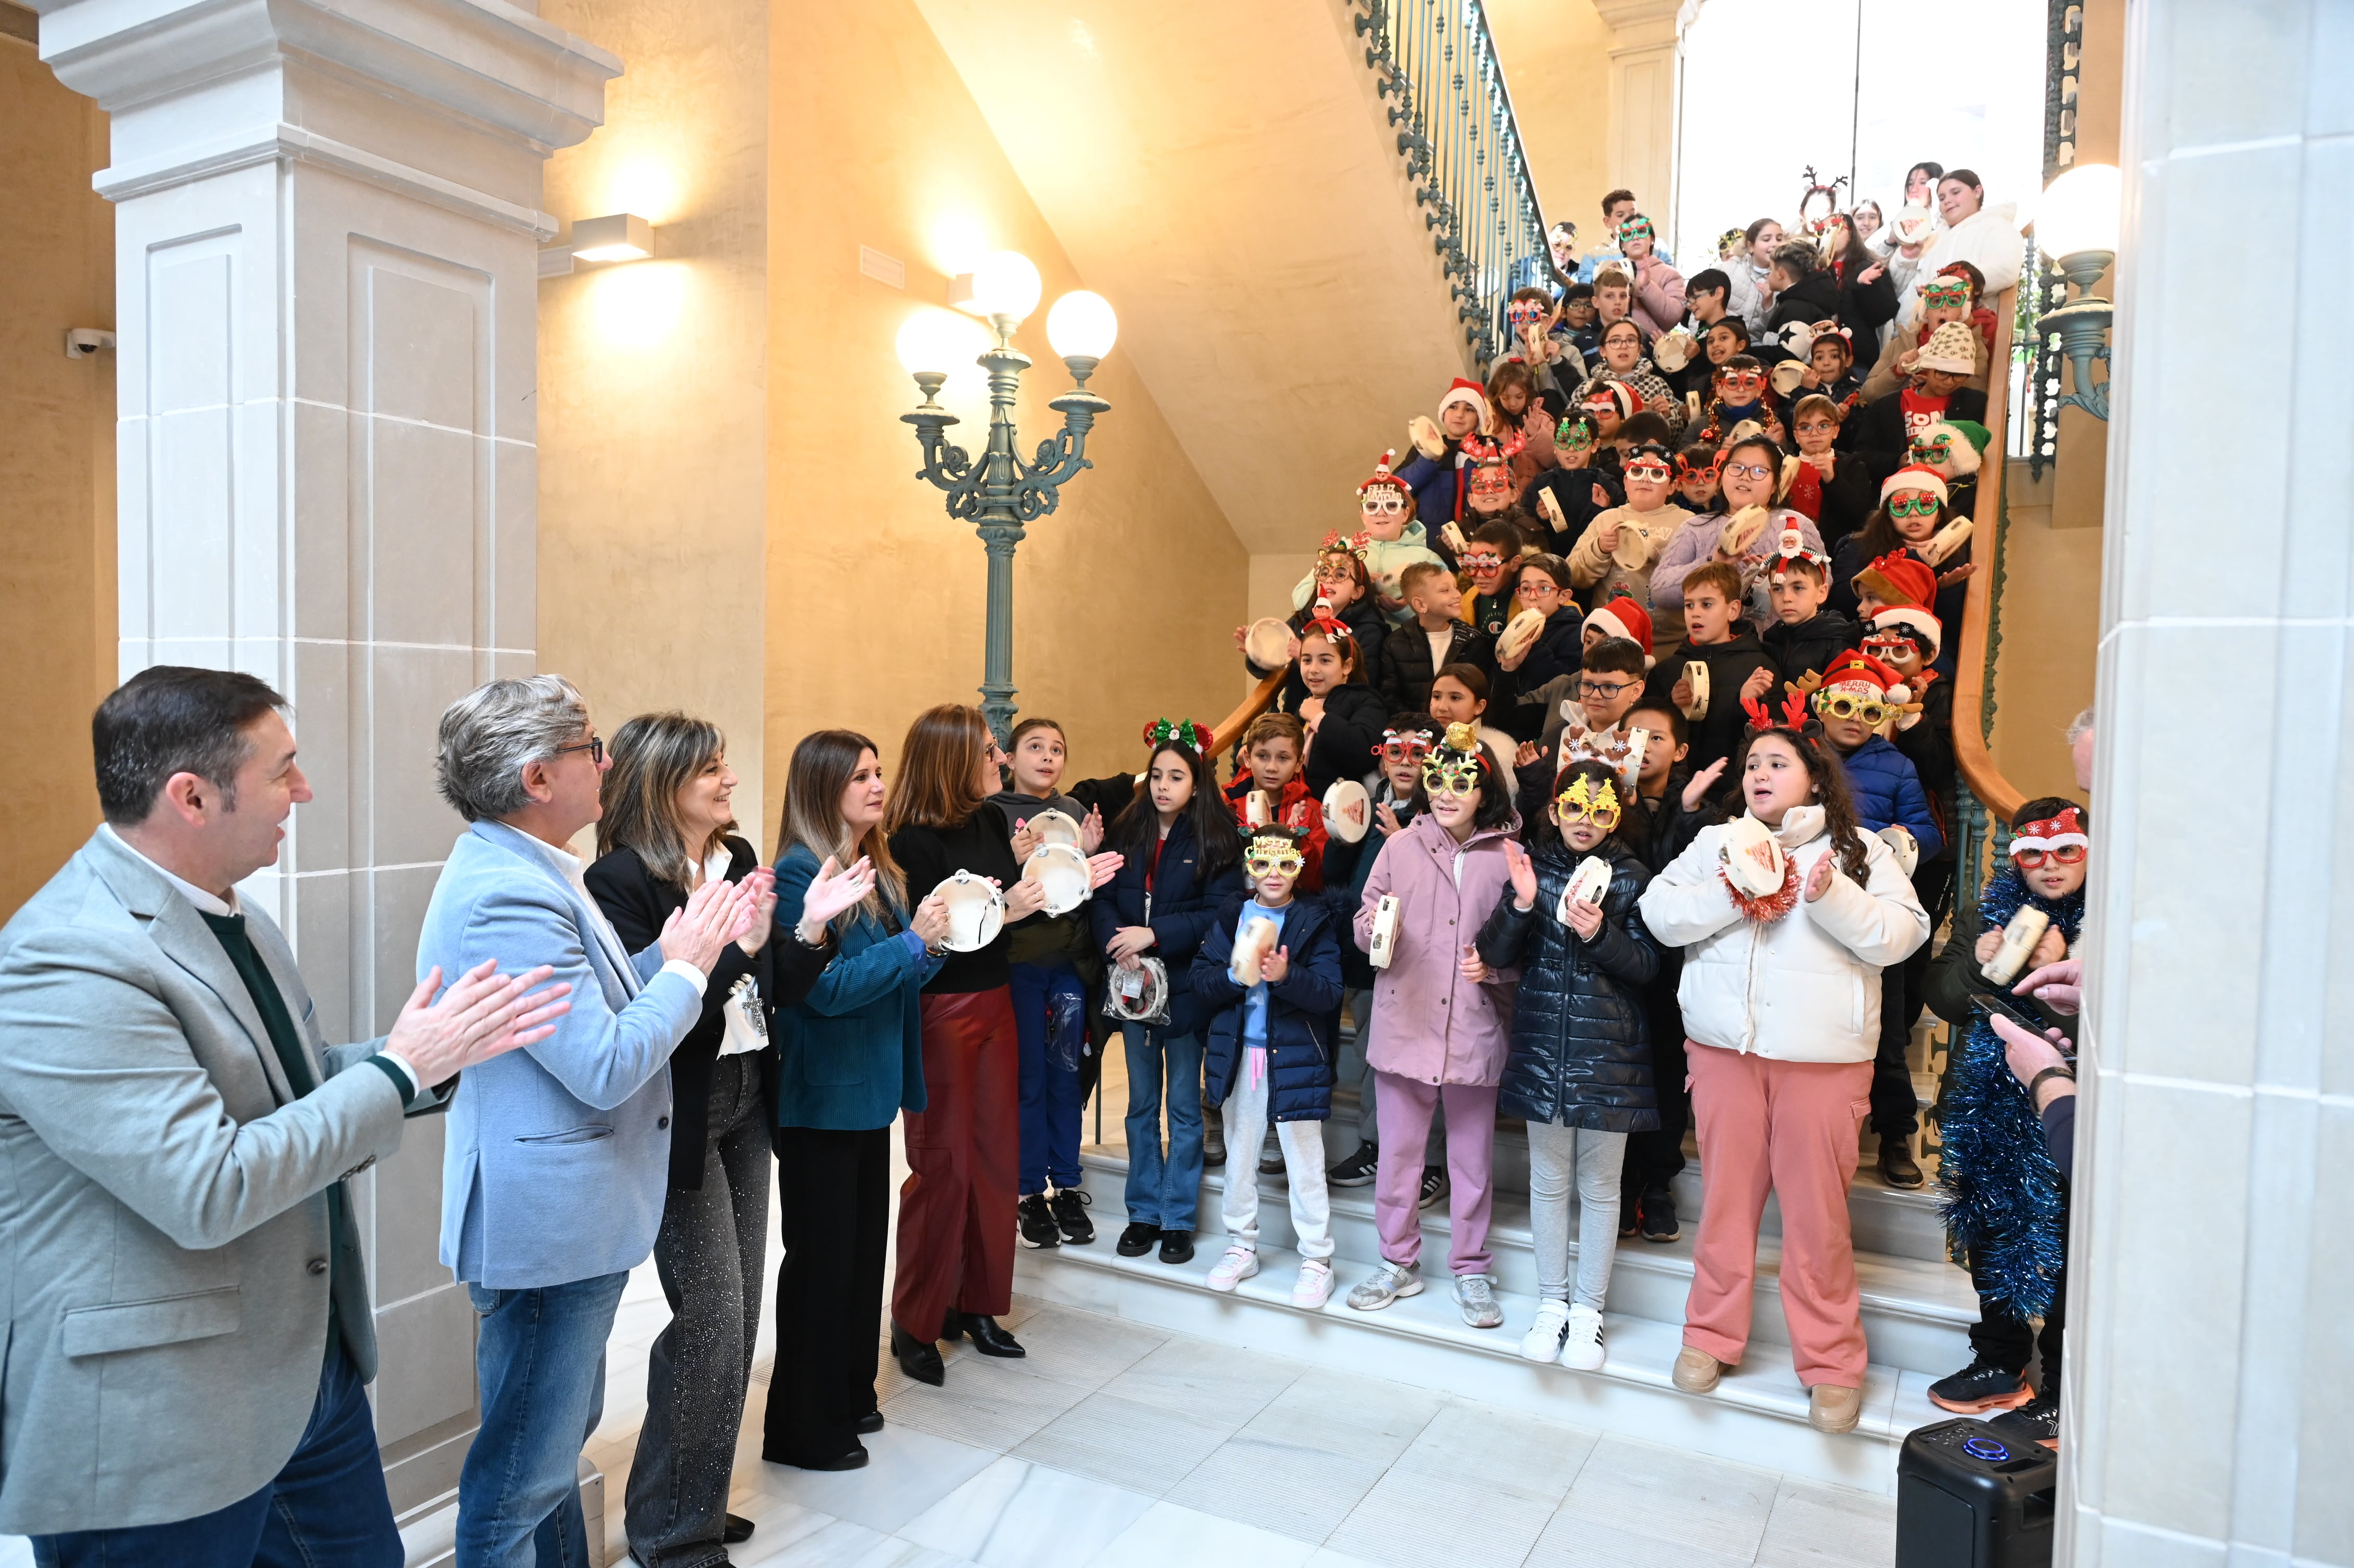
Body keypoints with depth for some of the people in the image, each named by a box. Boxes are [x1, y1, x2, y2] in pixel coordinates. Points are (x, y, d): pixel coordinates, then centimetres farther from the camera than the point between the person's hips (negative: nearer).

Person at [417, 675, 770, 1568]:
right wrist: (687, 965, -15)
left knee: (564, 1427, 26)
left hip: (564, 1212, 11)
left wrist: (683, 950, 0)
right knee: (524, 1467, 7)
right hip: (549, 1220, -11)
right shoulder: (509, 894, -26)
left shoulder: (517, 868, 6)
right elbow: (605, 1067, -27)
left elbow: (595, 1007, 11)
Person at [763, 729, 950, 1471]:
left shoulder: (880, 872, 7)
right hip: (821, 1097, -8)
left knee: (864, 1245, 17)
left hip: (870, 1088, 8)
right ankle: (804, 1428, 20)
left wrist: (931, 940, -7)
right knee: (820, 1255, 4)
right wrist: (914, 942, -21)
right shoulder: (798, 873, -16)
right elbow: (824, 989, -21)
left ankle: (849, 1396, 33)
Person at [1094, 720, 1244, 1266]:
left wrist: (1155, 935, -21)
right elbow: (1102, 899, 0)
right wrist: (1119, 945, -17)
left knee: (1184, 1107, 7)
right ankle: (1144, 1212, 25)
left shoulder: (1216, 841, -7)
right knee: (1142, 1104, 14)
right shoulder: (1126, 832, 5)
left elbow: (1219, 913, -15)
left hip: (1186, 988, -4)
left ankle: (1178, 1219, 19)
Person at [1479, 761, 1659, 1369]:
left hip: (1607, 1053, -1)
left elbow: (1646, 967, -4)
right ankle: (1551, 1301, 26)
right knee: (1548, 1181, 12)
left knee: (1599, 1186, 8)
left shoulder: (1632, 879, -2)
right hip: (1542, 1047, 2)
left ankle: (1589, 1308, 22)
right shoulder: (1533, 867, 2)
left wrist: (1601, 934, -22)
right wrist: (1521, 904, -20)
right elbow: (1495, 954, -2)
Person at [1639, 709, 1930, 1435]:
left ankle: (1831, 1362, 15)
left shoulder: (1860, 851, 7)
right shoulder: (1714, 843, 13)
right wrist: (1729, 896, -12)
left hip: (1822, 1055, -2)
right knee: (1727, 1193, 9)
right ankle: (1712, 1335, 22)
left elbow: (1900, 935, -4)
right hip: (1725, 1046, 2)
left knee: (1816, 1209, 1)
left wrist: (1834, 898, -18)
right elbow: (1660, 914, 2)